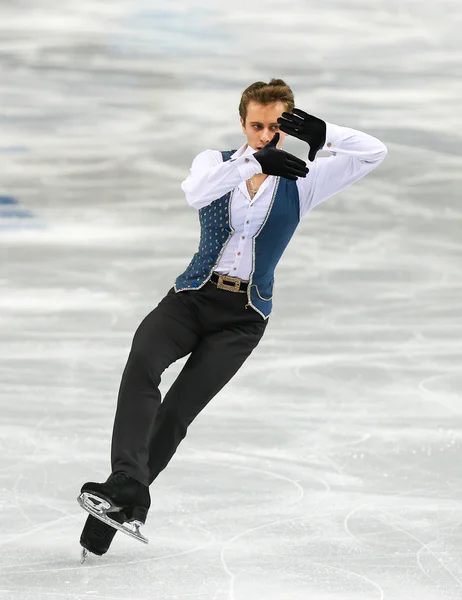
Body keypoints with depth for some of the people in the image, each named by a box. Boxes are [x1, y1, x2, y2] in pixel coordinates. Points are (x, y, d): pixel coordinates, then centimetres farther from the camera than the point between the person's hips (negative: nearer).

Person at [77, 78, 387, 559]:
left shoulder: (302, 181, 5)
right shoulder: (217, 162, 6)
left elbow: (374, 153, -6)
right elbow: (196, 193, -19)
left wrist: (322, 133, -20)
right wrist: (256, 161, -29)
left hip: (243, 317, 0)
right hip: (192, 298, 0)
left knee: (176, 414, -12)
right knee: (143, 361, -29)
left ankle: (120, 503, -4)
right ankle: (125, 483, -39)